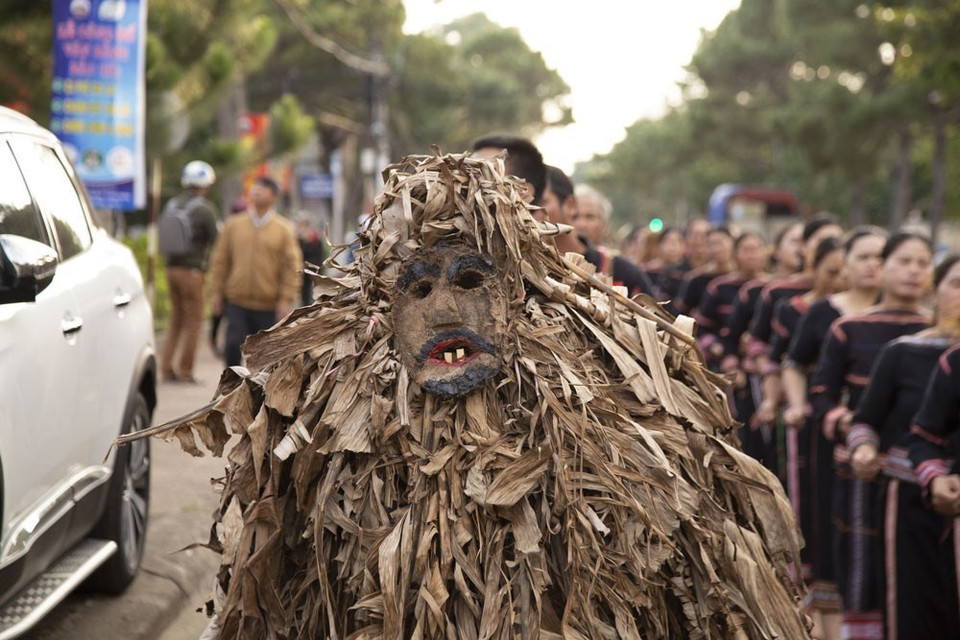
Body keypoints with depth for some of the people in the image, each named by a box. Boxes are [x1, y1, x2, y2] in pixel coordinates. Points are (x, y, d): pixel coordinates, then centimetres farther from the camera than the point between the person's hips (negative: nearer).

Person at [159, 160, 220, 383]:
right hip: (192, 270, -7)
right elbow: (215, 239, -9)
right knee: (193, 321, 1)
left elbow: (162, 238, 16)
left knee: (176, 320, 14)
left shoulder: (171, 205, 11)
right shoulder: (204, 208, -9)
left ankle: (166, 368, 8)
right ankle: (185, 371, 0)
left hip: (171, 268, 7)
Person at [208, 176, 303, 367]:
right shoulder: (233, 225, 7)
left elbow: (293, 266, -1)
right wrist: (217, 292, 5)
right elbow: (219, 260, 10)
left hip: (269, 306, -1)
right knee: (233, 345, -9)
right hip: (237, 302, 1)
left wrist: (287, 300, -8)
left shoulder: (284, 229, 1)